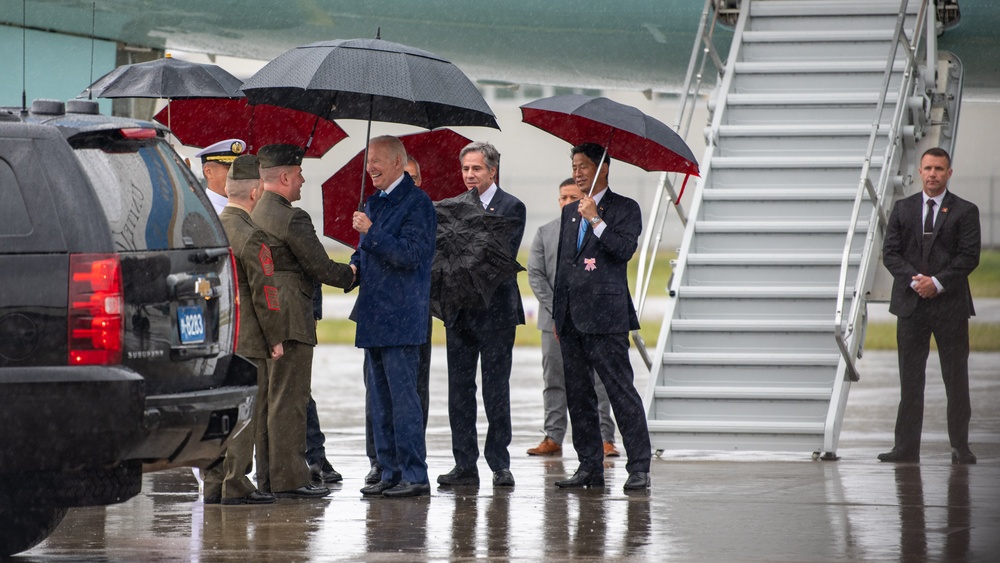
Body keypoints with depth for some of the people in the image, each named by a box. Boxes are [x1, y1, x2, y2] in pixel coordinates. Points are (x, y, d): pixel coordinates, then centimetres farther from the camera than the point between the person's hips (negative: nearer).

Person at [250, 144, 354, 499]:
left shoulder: (254, 214, 13)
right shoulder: (291, 219, -15)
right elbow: (320, 267, -13)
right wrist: (350, 274, 6)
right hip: (290, 319, -9)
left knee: (267, 399, 12)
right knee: (289, 400, -7)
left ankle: (268, 476, 16)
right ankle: (289, 479, -6)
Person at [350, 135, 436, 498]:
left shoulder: (416, 203, -8)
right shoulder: (374, 202, 17)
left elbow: (411, 254, -18)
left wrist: (371, 232, -19)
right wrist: (355, 267, 5)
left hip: (401, 318, -9)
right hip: (374, 318, 9)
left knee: (403, 397, -9)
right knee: (379, 400, 11)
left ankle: (415, 476, -6)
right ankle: (390, 474, 16)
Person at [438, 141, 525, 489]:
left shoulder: (511, 207, -2)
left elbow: (506, 255, -13)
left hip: (495, 311, -5)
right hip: (459, 310, 5)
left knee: (496, 390, -1)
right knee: (459, 390, 5)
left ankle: (500, 464, 6)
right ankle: (465, 466, 9)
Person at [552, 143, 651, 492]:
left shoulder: (625, 209, 1)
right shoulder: (571, 213, 19)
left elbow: (626, 249, -13)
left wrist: (596, 220, -17)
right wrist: (557, 313, 18)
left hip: (605, 317, -7)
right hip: (571, 318, 7)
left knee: (621, 391, -8)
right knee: (578, 394, 6)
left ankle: (639, 468, -8)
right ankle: (590, 466, 12)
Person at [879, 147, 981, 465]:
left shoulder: (965, 212, 3)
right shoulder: (903, 209, 11)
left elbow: (969, 256, -5)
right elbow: (890, 252, 5)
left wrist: (938, 282, -14)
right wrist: (914, 280, -11)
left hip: (950, 304, -2)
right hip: (911, 304, 2)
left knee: (956, 379, 1)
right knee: (910, 378, 3)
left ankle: (960, 447, 6)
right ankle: (906, 447, 5)